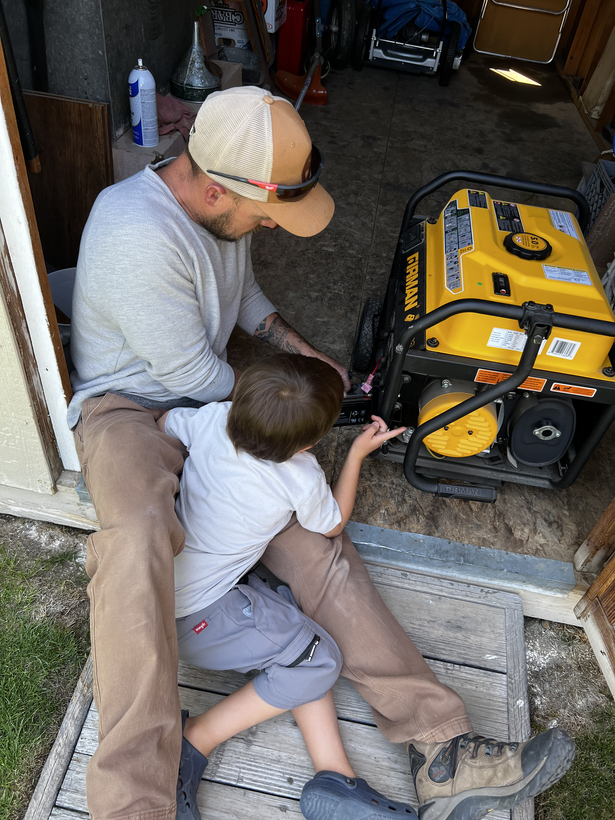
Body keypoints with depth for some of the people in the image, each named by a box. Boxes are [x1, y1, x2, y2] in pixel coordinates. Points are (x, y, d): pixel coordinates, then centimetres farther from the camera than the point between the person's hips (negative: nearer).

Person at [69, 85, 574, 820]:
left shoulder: (225, 204, 3)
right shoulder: (139, 237, -27)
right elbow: (192, 375, -21)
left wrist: (304, 354, 10)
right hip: (127, 408, -6)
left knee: (315, 542, -9)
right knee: (137, 533, -44)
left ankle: (442, 753, -5)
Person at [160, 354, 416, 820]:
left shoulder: (212, 418, -10)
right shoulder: (303, 480, -20)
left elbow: (163, 426, 11)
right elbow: (333, 525, 2)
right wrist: (358, 454, 8)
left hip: (165, 582, 8)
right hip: (199, 615, -8)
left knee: (302, 634, 7)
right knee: (318, 659, -7)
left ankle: (335, 778, 5)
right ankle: (193, 743, 1)